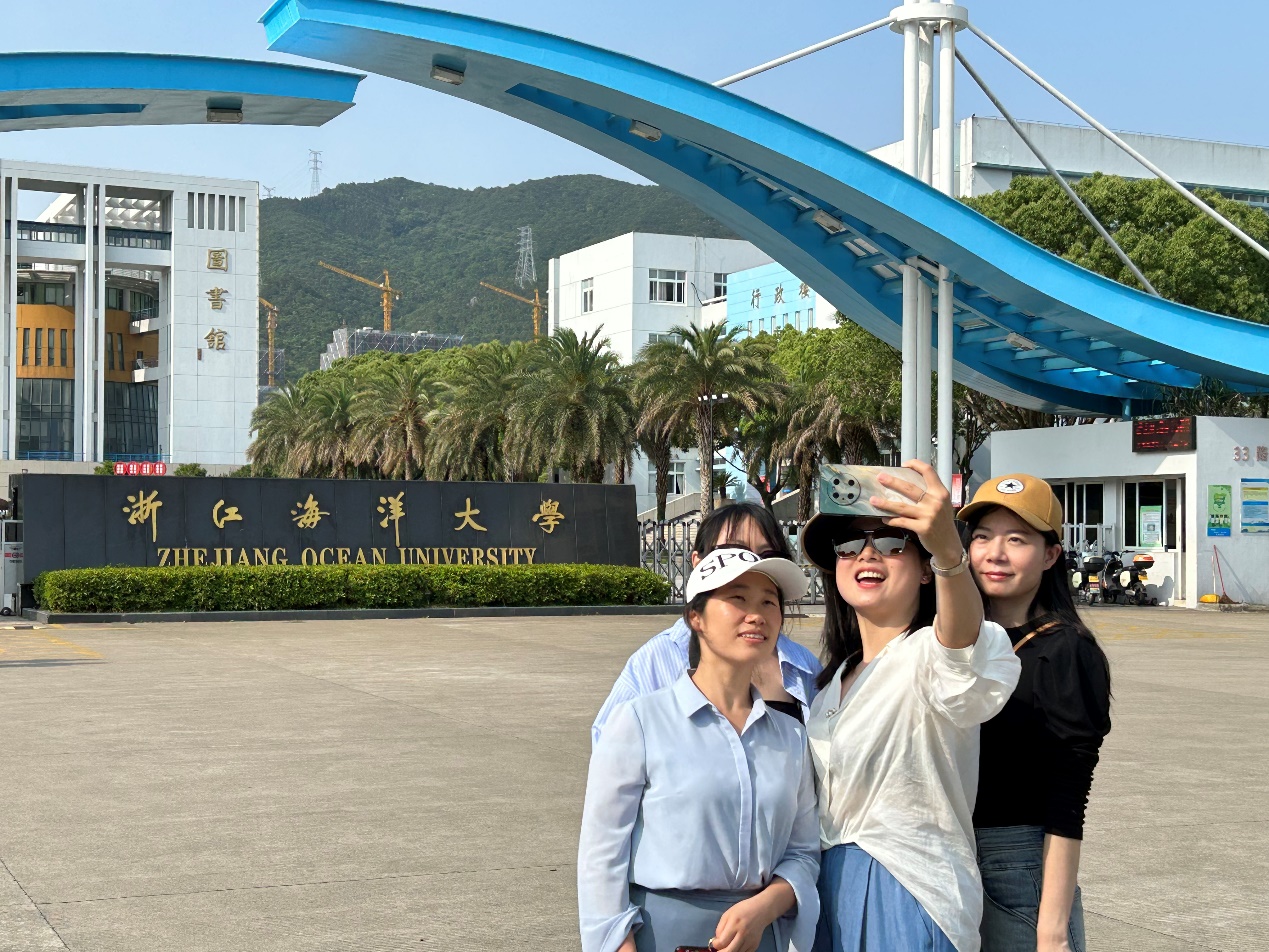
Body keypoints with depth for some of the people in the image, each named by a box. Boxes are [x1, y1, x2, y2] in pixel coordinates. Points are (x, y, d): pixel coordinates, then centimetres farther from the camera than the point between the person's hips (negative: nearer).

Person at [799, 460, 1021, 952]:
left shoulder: (928, 654, -13)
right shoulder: (837, 674, 12)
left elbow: (960, 645, -39)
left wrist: (948, 551, -56)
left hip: (908, 895, -7)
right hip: (830, 888, 7)